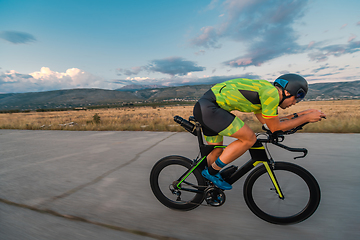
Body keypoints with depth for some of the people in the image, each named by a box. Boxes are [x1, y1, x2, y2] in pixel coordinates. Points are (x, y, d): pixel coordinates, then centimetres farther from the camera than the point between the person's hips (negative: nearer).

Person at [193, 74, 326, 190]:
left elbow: (267, 122, 25)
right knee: (249, 138, -7)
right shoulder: (272, 93, -9)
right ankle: (212, 172, 2)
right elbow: (275, 128, -3)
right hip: (208, 108, -10)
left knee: (217, 152, 17)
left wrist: (298, 115, 27)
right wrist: (306, 118, 8)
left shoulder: (263, 90, 20)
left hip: (204, 106, 10)